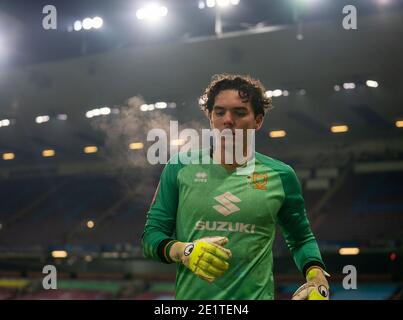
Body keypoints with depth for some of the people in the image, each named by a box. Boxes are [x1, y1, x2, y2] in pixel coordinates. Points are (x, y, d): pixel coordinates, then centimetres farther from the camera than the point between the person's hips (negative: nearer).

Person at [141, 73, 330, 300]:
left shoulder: (281, 175, 1)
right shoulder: (181, 167, 0)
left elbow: (301, 239, 12)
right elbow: (151, 233, 2)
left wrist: (317, 278, -5)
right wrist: (184, 251, -16)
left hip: (256, 295, 0)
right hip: (190, 295, 0)